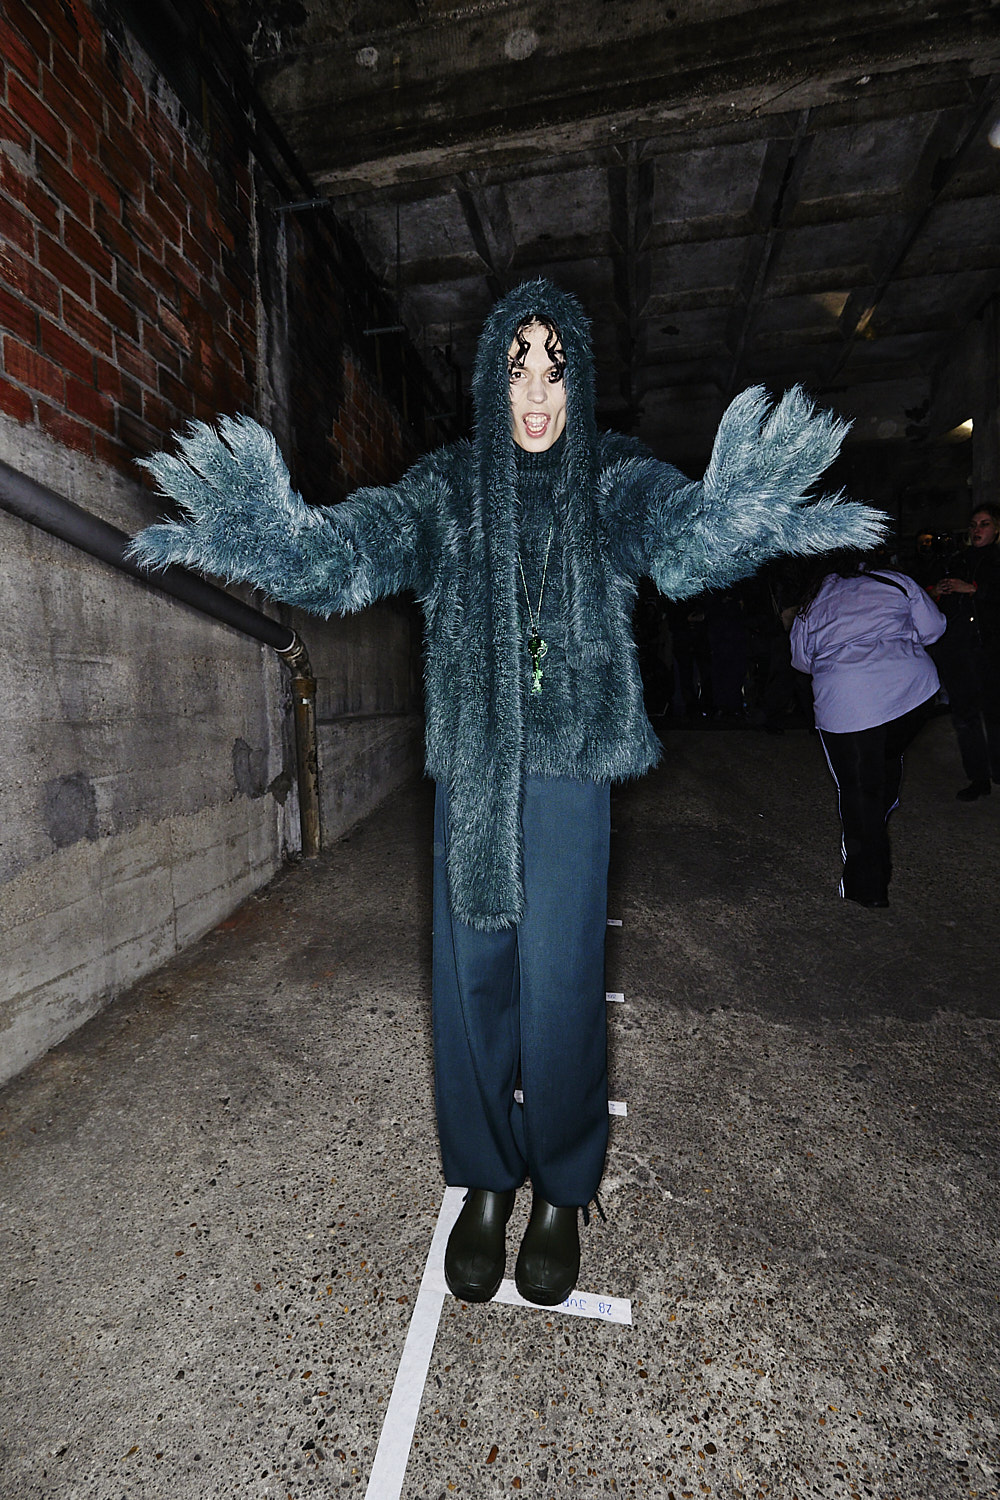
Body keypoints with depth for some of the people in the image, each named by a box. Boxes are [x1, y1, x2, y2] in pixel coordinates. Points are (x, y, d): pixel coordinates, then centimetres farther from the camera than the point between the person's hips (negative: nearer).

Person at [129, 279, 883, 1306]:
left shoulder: (611, 477, 4)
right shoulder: (448, 485, 7)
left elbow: (675, 536, -17)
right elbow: (361, 545, -9)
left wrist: (728, 512, -40)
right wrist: (270, 525, -30)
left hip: (569, 767, -1)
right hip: (470, 767, 2)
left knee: (559, 979, 1)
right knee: (471, 973, 7)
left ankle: (561, 1192, 28)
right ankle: (485, 1181, 31)